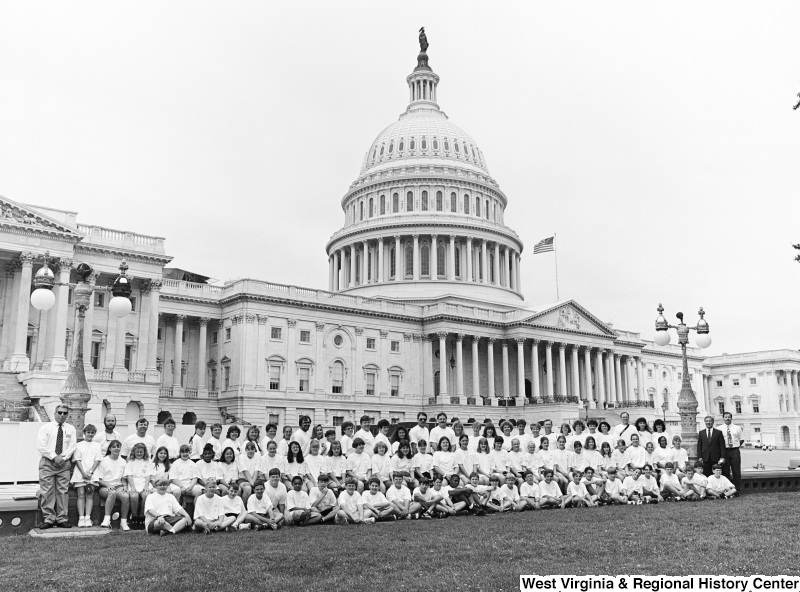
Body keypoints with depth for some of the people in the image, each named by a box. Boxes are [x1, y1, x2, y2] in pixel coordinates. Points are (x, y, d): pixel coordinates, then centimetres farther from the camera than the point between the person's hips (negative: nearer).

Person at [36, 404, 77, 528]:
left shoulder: (71, 429, 12)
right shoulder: (45, 427, 6)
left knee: (63, 491, -2)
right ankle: (48, 519, -1)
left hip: (64, 463, 2)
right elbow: (41, 446, -5)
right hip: (47, 462, -2)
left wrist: (62, 457, -12)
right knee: (47, 491, -5)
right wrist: (54, 457, -13)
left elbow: (72, 446, 4)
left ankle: (61, 519, 1)